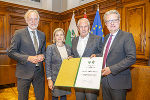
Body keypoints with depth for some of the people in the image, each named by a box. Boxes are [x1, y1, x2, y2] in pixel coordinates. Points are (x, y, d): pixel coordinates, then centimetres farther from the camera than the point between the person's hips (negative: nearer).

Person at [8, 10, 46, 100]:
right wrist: (28, 58, -18)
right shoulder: (19, 33, -5)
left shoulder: (42, 35, 9)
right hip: (24, 72, -3)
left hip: (39, 72, 4)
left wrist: (42, 56, -6)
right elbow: (11, 52, -7)